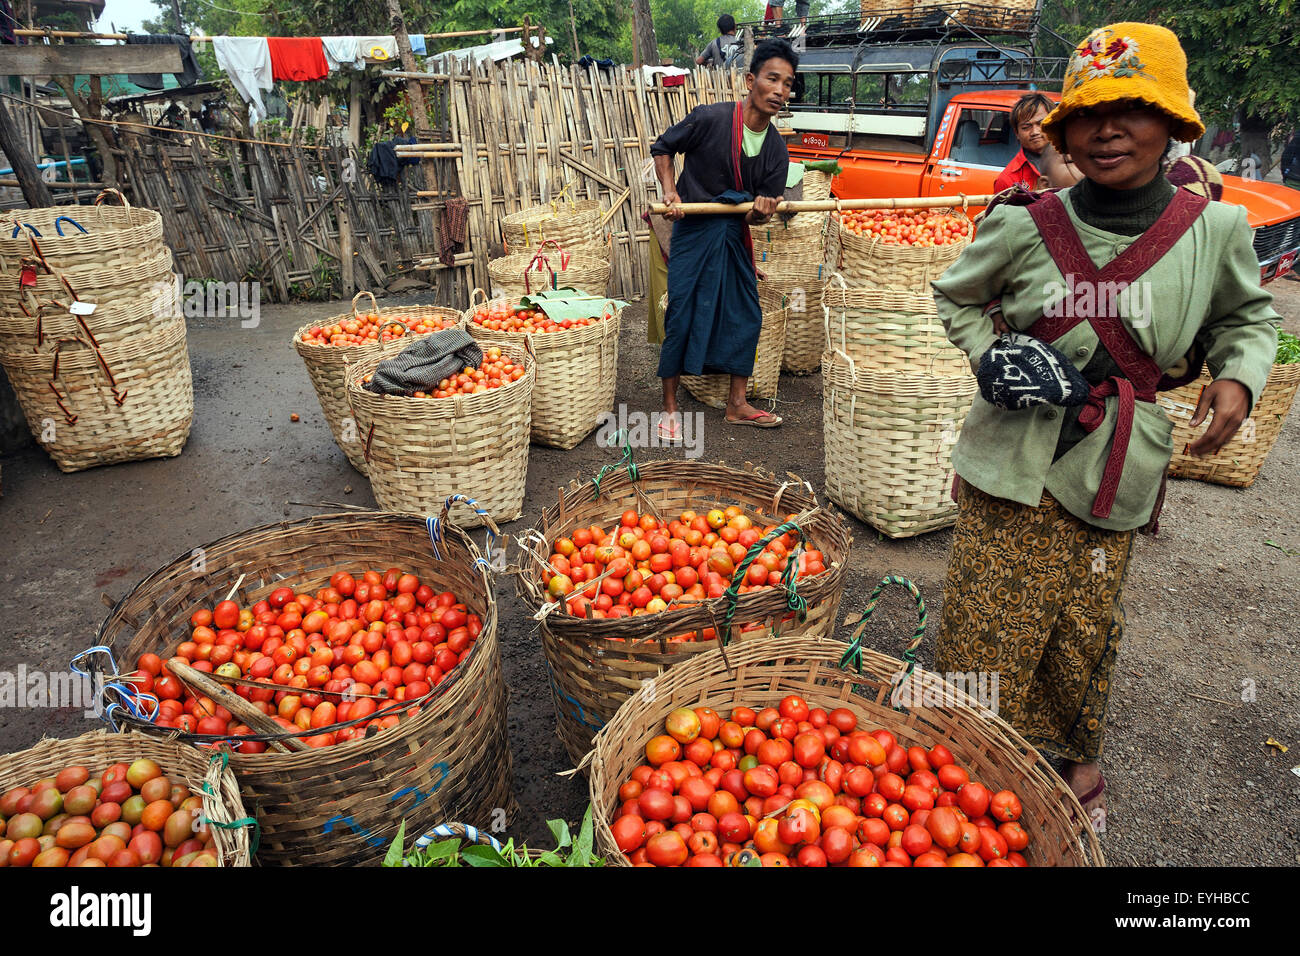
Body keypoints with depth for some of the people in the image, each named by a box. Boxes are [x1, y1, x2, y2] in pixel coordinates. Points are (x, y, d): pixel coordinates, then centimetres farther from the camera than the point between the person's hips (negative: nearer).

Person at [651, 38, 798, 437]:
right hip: (694, 229, -5)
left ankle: (737, 404, 19)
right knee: (682, 315, -5)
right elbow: (663, 148, 0)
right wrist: (670, 192, -14)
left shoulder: (776, 149, 0)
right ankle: (669, 407, 8)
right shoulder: (710, 119, -14)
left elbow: (759, 213, 2)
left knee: (746, 315, 6)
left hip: (735, 235, 6)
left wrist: (761, 211, -21)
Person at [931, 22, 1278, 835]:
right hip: (1011, 464, -1)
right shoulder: (1025, 226, -6)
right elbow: (956, 298, 11)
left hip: (1115, 475, 1)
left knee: (1086, 631, 14)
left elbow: (1248, 316, 16)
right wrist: (987, 355, -6)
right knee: (985, 627, 5)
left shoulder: (1215, 231, -2)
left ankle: (1077, 755, 44)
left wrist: (1240, 376, -3)